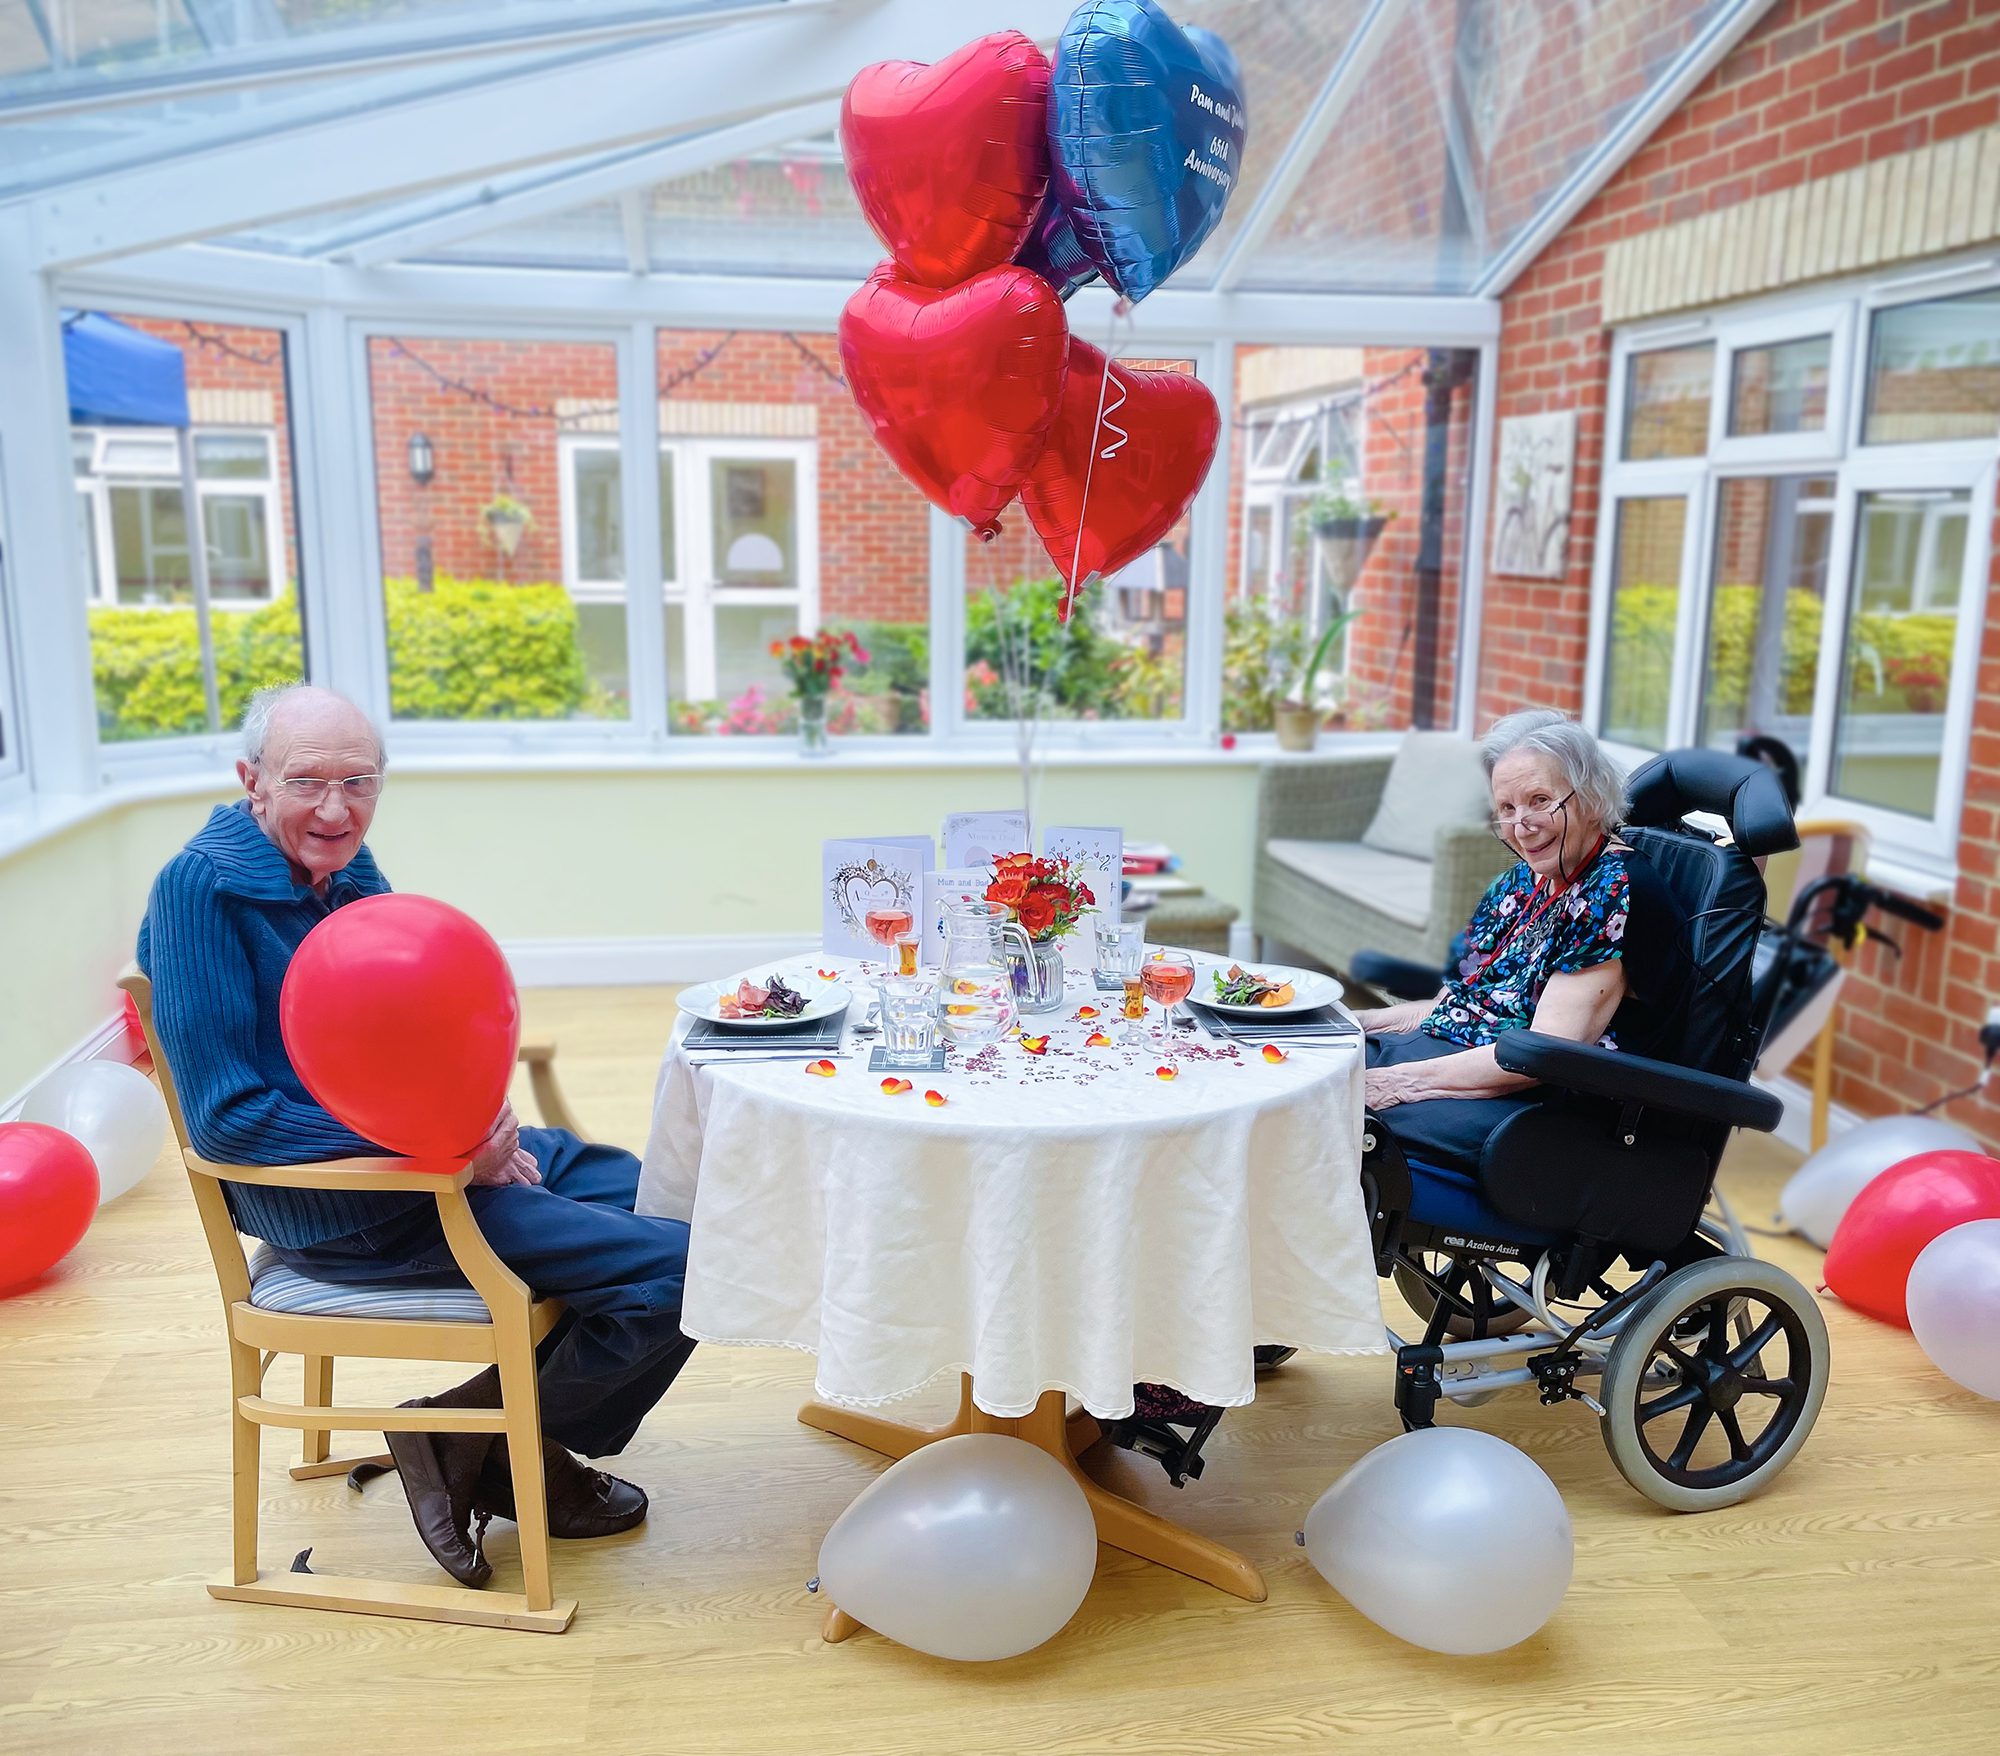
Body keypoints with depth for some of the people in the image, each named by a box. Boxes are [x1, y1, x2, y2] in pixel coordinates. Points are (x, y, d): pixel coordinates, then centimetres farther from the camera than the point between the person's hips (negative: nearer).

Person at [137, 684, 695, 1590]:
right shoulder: (201, 886, -19)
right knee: (677, 1270, -16)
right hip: (341, 1208, -9)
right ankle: (480, 1441, 6)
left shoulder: (345, 865, 5)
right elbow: (223, 1115, -22)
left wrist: (483, 1128, -4)